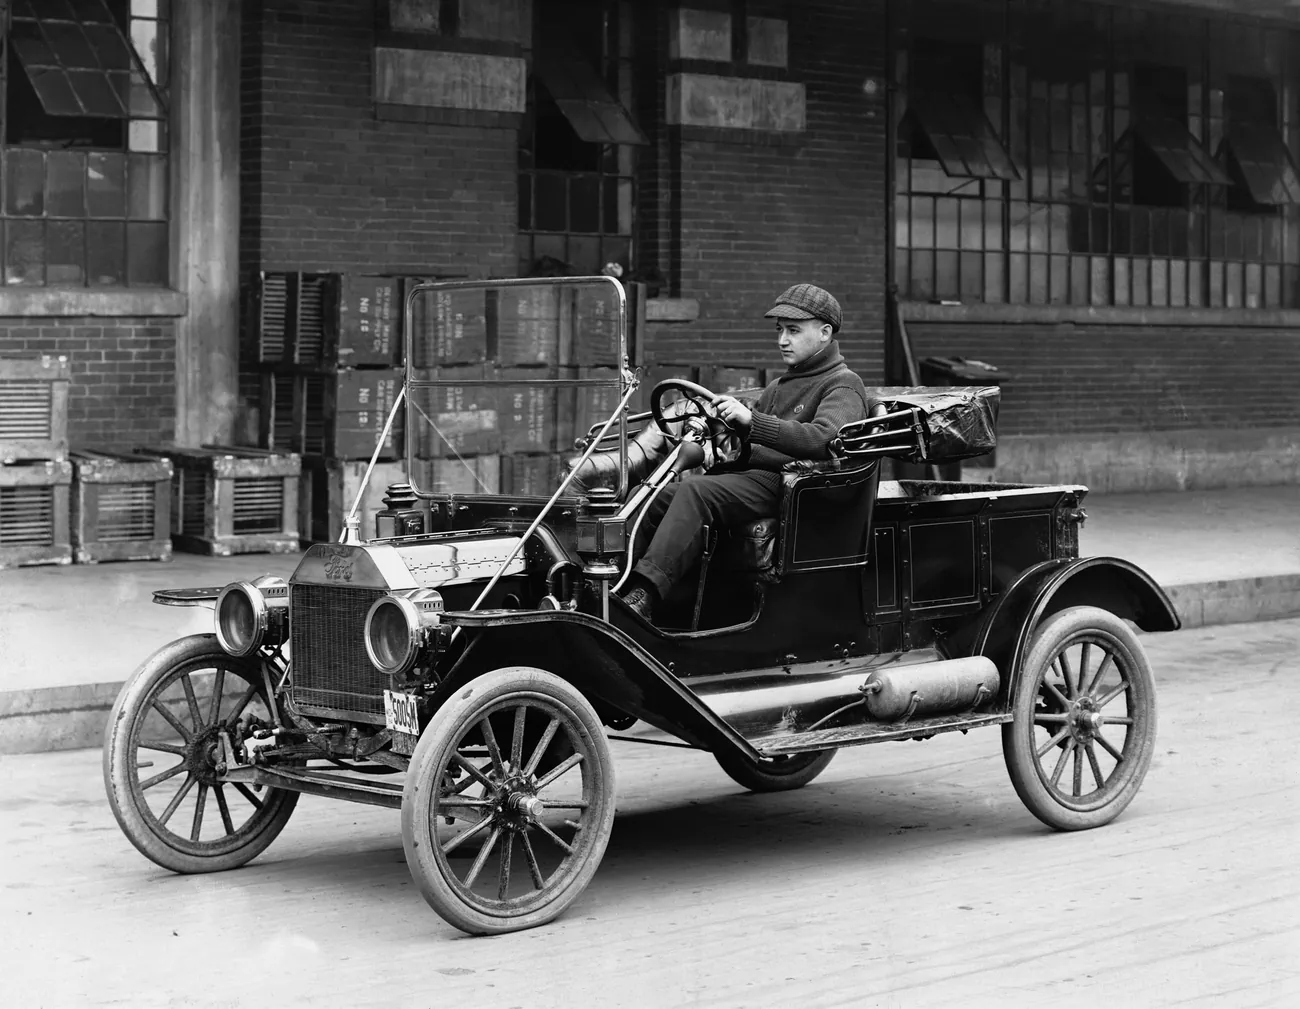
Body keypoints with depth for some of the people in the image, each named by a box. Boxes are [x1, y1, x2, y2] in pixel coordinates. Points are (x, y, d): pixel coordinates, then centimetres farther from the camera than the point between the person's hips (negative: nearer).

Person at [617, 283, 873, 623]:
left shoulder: (843, 385, 1)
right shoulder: (779, 387, 31)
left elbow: (823, 439, -20)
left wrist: (752, 421, -27)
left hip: (788, 485, -9)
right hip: (751, 476, 9)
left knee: (696, 492, -32)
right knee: (655, 498, -13)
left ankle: (643, 595, -43)